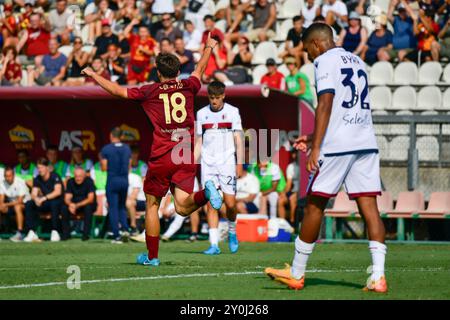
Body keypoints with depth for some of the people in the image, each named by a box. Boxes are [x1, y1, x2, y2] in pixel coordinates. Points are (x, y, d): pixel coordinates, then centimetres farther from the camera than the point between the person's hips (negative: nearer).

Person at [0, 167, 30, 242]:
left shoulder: (20, 182, -20)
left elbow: (20, 200, -23)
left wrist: (6, 204, -29)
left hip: (24, 203, -6)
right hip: (11, 203, 6)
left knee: (17, 207, -38)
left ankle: (20, 233, -37)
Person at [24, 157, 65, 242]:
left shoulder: (54, 177, -12)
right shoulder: (37, 179, 5)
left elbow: (58, 192, -26)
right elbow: (33, 194, 0)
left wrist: (44, 198, -32)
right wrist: (36, 199, -25)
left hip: (58, 201, -6)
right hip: (45, 204, 6)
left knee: (54, 203, -41)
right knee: (28, 204, -16)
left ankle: (55, 232, -34)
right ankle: (31, 233, -19)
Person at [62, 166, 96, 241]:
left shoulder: (89, 181, -18)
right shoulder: (70, 182, -6)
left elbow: (90, 199, -24)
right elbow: (67, 199, -8)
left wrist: (77, 205, -34)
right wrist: (70, 204, -33)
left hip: (88, 204, -3)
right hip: (75, 204, 3)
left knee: (88, 207, -36)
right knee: (64, 207, -24)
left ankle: (86, 234, -29)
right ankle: (66, 233, -15)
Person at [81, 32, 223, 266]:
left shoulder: (149, 92, 1)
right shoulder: (188, 87, 9)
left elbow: (117, 90, 8)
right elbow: (200, 69, 30)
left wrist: (93, 75, 23)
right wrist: (208, 48, 49)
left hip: (161, 157, -2)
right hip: (187, 155, 2)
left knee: (152, 205, 11)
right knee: (182, 207, -2)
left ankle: (152, 256, 15)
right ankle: (206, 192, -32)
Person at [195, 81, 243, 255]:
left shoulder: (232, 112, 2)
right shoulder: (201, 114, 9)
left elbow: (238, 140, 2)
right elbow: (199, 143, 13)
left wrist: (239, 164, -6)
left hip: (227, 163, -2)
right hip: (208, 164, 2)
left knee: (230, 203, -5)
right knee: (211, 204, -5)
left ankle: (232, 232, 23)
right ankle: (214, 244, -5)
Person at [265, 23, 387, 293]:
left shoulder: (325, 60, -2)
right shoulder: (357, 61, 22)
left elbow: (326, 104, -14)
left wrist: (316, 147, -16)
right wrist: (315, 138, 32)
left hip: (337, 146, -7)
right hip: (366, 143, 7)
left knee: (315, 206, 3)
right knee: (369, 207, -1)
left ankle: (297, 274, 11)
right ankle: (378, 276, -12)